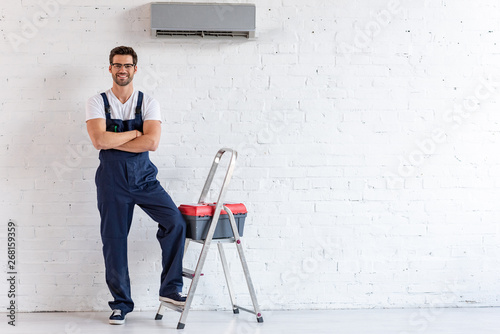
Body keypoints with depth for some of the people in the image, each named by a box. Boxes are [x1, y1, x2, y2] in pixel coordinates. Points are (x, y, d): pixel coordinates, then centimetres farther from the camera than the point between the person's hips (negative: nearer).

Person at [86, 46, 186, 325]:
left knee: (175, 222, -15)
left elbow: (152, 142, -12)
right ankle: (121, 302, 17)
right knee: (114, 239, 3)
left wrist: (112, 141, -12)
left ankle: (171, 287, -1)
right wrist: (134, 133, -8)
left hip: (144, 177, 1)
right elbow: (99, 140, -16)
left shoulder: (148, 103, 3)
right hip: (111, 180, -1)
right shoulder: (98, 103, 1)